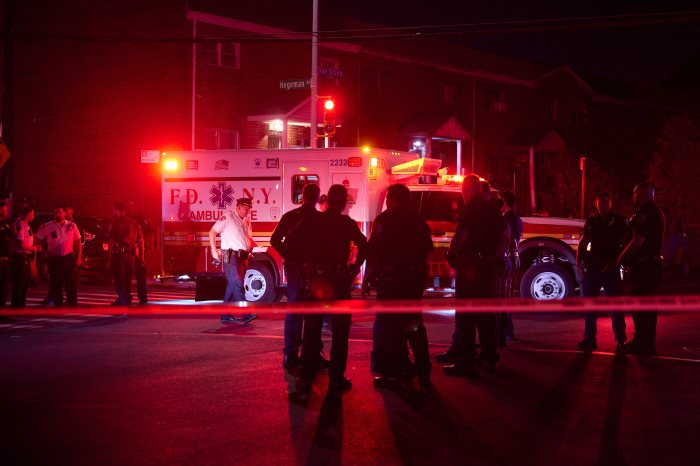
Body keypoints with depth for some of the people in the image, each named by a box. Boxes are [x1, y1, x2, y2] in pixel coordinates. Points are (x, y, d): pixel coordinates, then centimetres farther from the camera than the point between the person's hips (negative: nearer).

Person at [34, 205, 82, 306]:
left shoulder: (72, 226, 3)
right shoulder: (47, 226, -1)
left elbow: (78, 242, 8)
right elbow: (37, 239, 2)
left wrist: (78, 257, 1)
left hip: (69, 258, 0)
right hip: (54, 259, 0)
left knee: (72, 283, 3)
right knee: (56, 284, 5)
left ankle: (73, 305, 10)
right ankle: (58, 305, 14)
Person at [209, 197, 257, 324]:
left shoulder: (246, 221, 16)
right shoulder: (227, 218, -6)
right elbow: (212, 232, -6)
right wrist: (214, 251, -10)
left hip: (242, 256, 8)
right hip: (230, 256, -8)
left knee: (232, 285, 10)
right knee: (238, 284, -14)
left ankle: (226, 315, 15)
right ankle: (246, 314, -21)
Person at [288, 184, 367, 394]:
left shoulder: (311, 220, 2)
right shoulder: (347, 223, -5)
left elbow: (291, 241, -4)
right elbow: (363, 247, -14)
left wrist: (305, 263, 6)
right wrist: (354, 268, -2)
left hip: (314, 280, 3)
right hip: (339, 281, -3)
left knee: (311, 331, 10)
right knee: (339, 333, 6)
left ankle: (305, 378, 10)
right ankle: (336, 380, 4)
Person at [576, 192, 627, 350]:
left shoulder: (618, 220, 1)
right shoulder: (592, 221, 14)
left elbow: (624, 243, -6)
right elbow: (583, 242, 15)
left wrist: (614, 261, -18)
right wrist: (579, 262, 3)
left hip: (610, 267, -5)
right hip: (593, 266, 5)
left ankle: (621, 338, 1)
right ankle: (589, 339, 11)